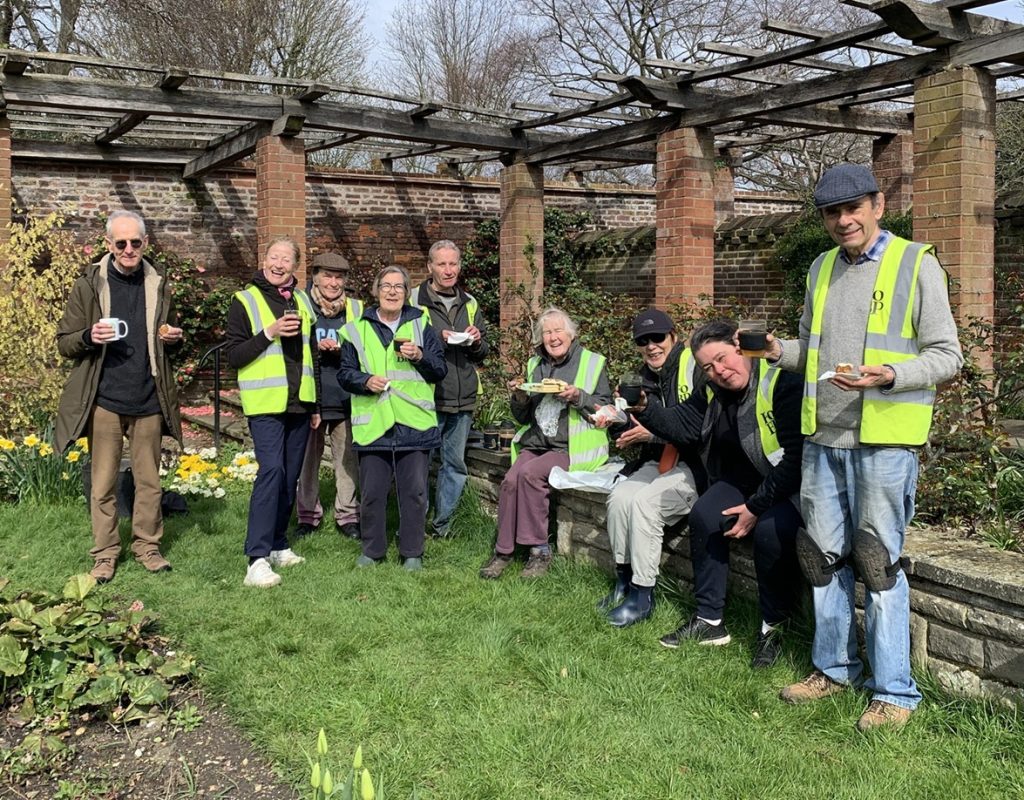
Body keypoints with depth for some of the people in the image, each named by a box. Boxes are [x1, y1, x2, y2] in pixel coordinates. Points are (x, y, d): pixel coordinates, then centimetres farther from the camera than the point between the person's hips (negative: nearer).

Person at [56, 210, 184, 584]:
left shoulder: (159, 286, 8)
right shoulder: (88, 285, 0)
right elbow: (64, 342, 1)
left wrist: (174, 338, -4)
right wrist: (89, 337, -20)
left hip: (149, 399, 2)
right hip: (105, 400, -2)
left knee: (149, 480, 10)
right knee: (103, 483, 5)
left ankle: (147, 546, 23)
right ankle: (104, 553, 16)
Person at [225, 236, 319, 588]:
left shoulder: (303, 301, 14)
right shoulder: (245, 302, -2)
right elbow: (233, 355, -7)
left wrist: (315, 406, 18)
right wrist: (270, 333, -20)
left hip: (299, 404, 6)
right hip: (265, 403, -6)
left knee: (290, 476, 9)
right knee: (271, 471, -18)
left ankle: (278, 546, 22)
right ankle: (257, 559, -18)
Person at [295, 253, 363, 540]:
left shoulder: (355, 309, 7)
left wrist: (343, 349, -11)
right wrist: (316, 347, -11)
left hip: (346, 397, 0)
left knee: (348, 459, 3)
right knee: (307, 458, 7)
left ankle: (347, 514, 14)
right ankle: (308, 514, 19)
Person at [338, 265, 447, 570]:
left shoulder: (421, 325, 9)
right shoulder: (357, 329, 9)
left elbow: (441, 371, 9)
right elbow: (345, 373, 10)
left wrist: (420, 356, -10)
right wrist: (366, 381, -10)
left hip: (414, 424, 0)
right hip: (372, 425, 0)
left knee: (414, 492, 3)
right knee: (371, 493, 5)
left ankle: (412, 552, 15)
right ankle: (372, 550, 21)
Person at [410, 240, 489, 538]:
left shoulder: (470, 304, 15)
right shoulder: (414, 301, -1)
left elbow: (483, 354, 20)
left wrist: (476, 342, -2)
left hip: (463, 400, 5)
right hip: (427, 398, -5)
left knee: (455, 465, 11)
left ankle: (441, 524, 22)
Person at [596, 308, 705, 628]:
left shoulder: (694, 368, -12)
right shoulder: (645, 378, 13)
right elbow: (641, 427, 20)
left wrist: (654, 432, -23)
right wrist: (622, 425, -2)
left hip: (694, 466, -7)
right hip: (659, 463, 7)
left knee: (644, 500, -28)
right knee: (620, 496, -19)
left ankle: (643, 594, -16)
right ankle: (624, 579, -3)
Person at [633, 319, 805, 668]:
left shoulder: (783, 383, -23)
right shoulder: (714, 393, 3)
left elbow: (797, 459, -26)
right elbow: (681, 426, 1)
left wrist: (756, 508, -24)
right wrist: (644, 410, -18)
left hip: (793, 485, -7)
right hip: (745, 479, 7)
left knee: (771, 529, -33)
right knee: (704, 516, -15)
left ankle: (773, 627, -11)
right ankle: (709, 621, -4)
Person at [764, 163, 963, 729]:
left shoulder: (916, 264, -4)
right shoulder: (821, 268, 14)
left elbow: (947, 356, -6)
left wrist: (890, 375, -23)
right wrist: (781, 351, 2)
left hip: (884, 440, -6)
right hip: (823, 436, 6)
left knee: (877, 561, -3)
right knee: (823, 555, 11)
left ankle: (894, 692, 10)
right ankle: (834, 667, 27)